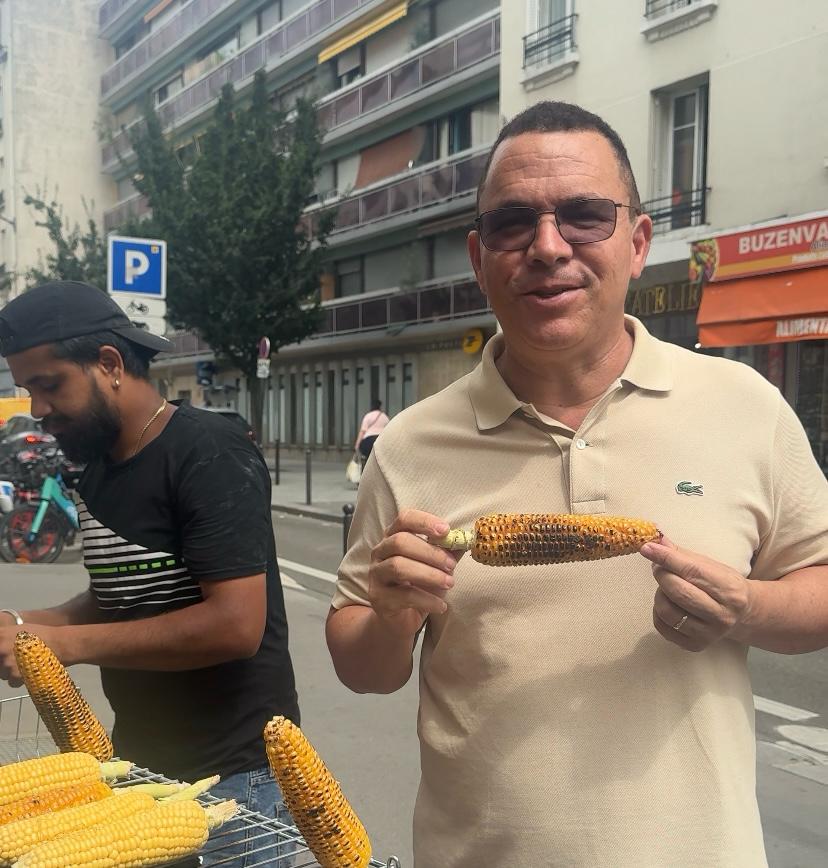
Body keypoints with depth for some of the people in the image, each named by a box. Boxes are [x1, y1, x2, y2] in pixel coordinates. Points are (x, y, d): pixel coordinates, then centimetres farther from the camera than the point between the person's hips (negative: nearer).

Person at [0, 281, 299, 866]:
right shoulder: (100, 468, 8)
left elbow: (236, 624, -25)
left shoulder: (207, 453, -18)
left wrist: (64, 644, -21)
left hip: (232, 775, -7)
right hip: (139, 764, 8)